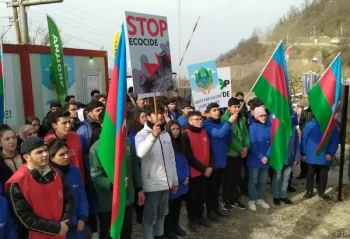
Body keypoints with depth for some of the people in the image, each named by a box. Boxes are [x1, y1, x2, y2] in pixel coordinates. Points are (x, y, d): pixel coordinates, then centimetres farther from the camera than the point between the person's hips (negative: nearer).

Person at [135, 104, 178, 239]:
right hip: (151, 184, -6)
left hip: (166, 182, 6)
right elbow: (140, 153, -32)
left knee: (161, 214, 19)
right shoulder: (142, 134, -10)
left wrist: (175, 180, 14)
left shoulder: (166, 134, 9)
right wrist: (152, 136, -46)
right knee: (150, 217, 4)